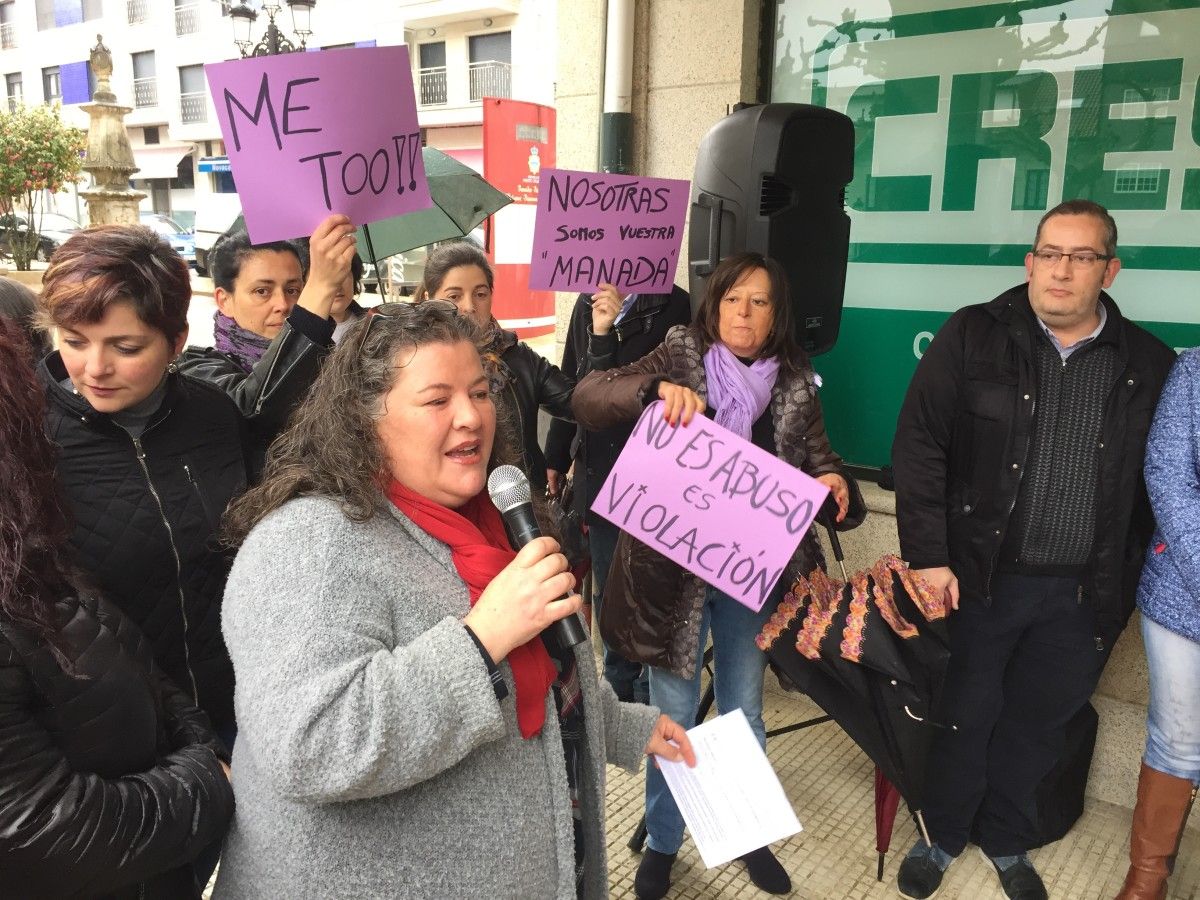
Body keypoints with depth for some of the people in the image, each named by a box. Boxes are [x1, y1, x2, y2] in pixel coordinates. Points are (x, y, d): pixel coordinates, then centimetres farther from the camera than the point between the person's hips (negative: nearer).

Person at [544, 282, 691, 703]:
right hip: (596, 470, 5)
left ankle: (651, 691, 20)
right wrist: (555, 459, 16)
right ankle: (618, 682, 32)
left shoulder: (671, 304, -7)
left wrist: (606, 335, -20)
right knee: (607, 586, 15)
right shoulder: (588, 305, 9)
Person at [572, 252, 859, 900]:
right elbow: (587, 399, -15)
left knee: (743, 711, 19)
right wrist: (658, 388, -33)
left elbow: (815, 458, 6)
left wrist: (832, 482, -17)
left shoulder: (795, 384, 2)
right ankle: (662, 840, 34)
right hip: (673, 567, -2)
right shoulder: (680, 358, -6)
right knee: (672, 714, 11)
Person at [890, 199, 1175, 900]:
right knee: (965, 714, 12)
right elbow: (919, 445, -8)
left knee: (1040, 724, 17)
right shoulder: (973, 337, -6)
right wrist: (927, 555, -13)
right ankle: (942, 835, 36)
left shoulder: (1150, 364, 1)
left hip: (1085, 595, 2)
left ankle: (1007, 842, 41)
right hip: (980, 575, -2)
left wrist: (1131, 572, 2)